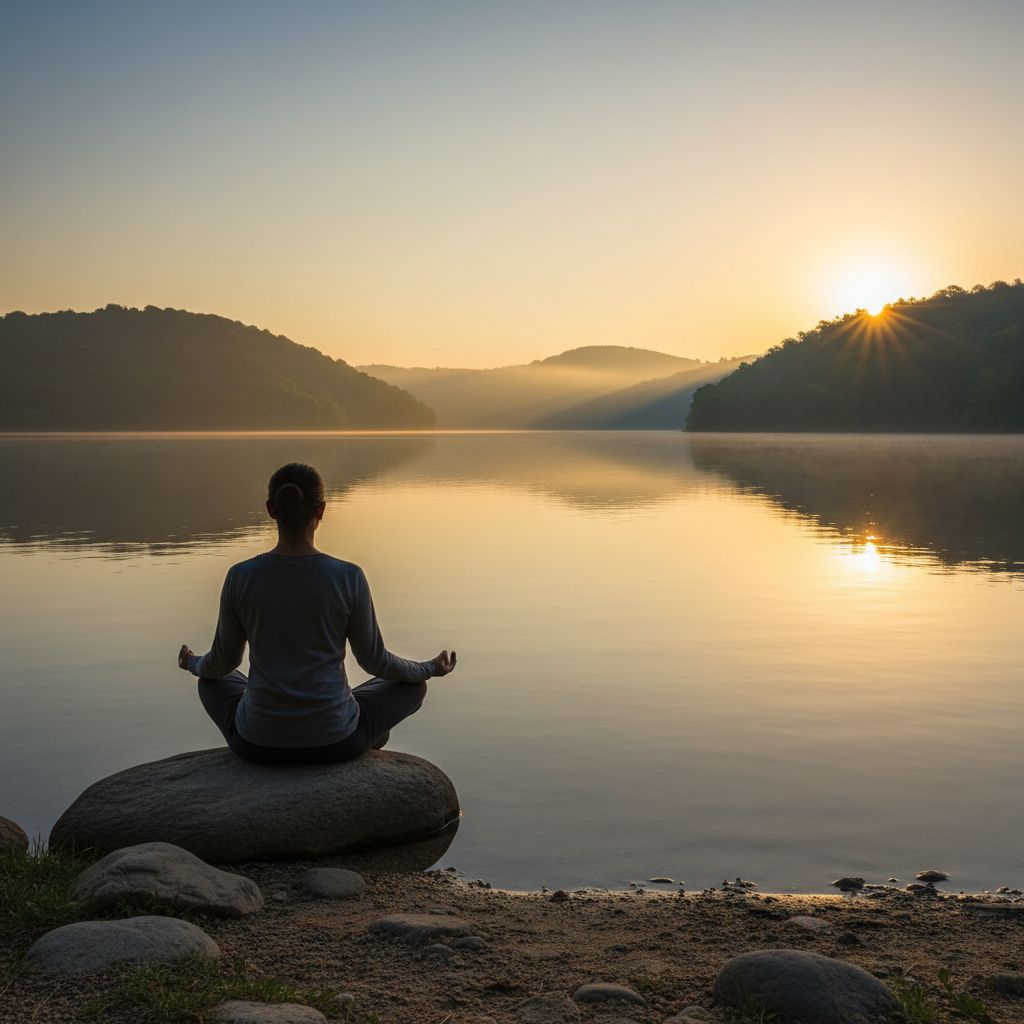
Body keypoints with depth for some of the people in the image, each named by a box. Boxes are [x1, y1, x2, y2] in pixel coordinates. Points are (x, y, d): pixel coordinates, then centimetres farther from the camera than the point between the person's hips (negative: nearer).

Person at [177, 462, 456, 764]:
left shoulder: (240, 577, -10)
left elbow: (223, 662, 4)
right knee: (414, 686, 27)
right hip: (332, 739, -1)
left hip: (259, 740, 2)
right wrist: (429, 669, 19)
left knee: (213, 682, 35)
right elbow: (374, 660, -2)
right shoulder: (349, 578, -14)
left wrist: (194, 665, 29)